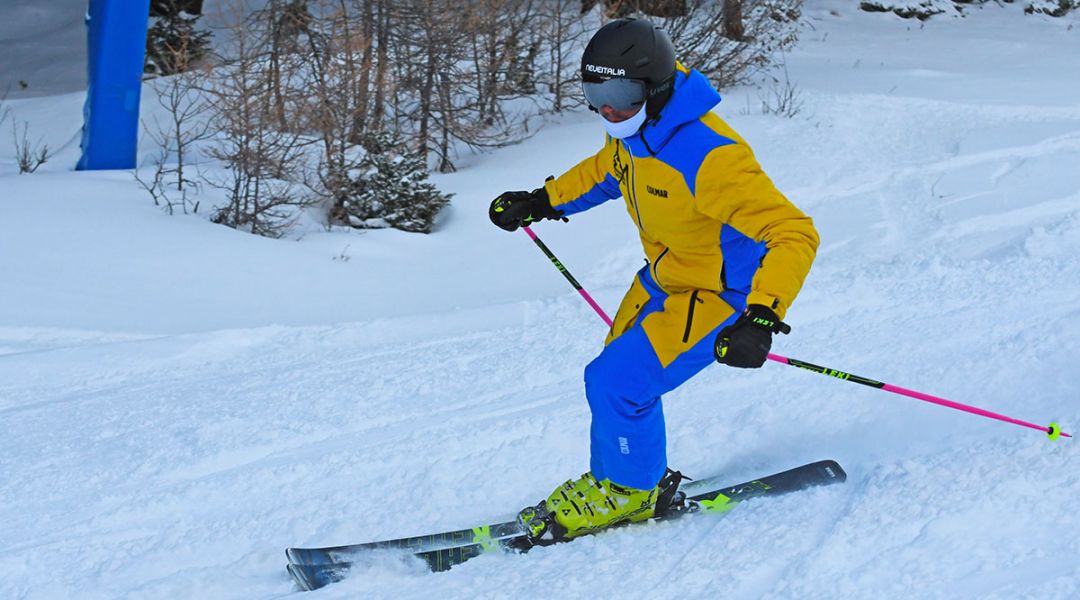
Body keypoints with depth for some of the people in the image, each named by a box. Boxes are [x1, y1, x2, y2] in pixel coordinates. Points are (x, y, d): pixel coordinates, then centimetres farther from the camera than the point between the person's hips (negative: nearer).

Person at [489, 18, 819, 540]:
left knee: (617, 381, -14)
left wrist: (761, 318, -48)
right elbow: (607, 170, 21)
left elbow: (793, 234, -37)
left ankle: (630, 490, 9)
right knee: (618, 377, 11)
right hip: (662, 281, 9)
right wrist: (542, 202, 16)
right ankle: (614, 485, 31)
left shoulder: (709, 157, -35)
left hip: (719, 296, -9)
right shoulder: (635, 130, -6)